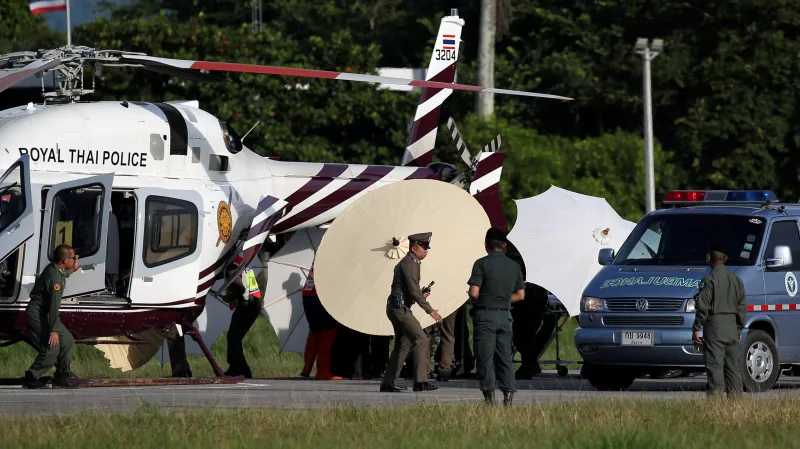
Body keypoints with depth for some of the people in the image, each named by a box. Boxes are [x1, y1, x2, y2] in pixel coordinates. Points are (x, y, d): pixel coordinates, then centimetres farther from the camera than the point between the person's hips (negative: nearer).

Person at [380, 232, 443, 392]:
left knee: (402, 346, 15)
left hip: (397, 308, 11)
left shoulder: (410, 263, 19)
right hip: (400, 308, -11)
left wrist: (421, 295, 11)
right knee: (421, 339, -14)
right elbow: (414, 289, -21)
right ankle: (420, 381, -20)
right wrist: (430, 310, -20)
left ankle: (387, 383, 17)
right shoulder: (409, 263, -14)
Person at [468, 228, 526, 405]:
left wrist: (482, 299, 7)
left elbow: (473, 293, -14)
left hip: (485, 315, -4)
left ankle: (489, 394, -8)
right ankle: (508, 393, 1)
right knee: (505, 356, 9)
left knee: (485, 357, -1)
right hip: (505, 315, 4)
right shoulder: (514, 266, 8)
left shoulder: (482, 264, -9)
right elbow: (520, 295, 11)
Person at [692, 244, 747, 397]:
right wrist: (739, 328, 22)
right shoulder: (736, 279, 12)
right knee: (733, 365, 11)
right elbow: (742, 307, 15)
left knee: (715, 365, -8)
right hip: (732, 327, 6)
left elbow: (702, 307, -12)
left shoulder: (709, 279, -9)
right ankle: (735, 395, 11)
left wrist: (696, 328, -7)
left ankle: (716, 394, -15)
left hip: (714, 327, -6)